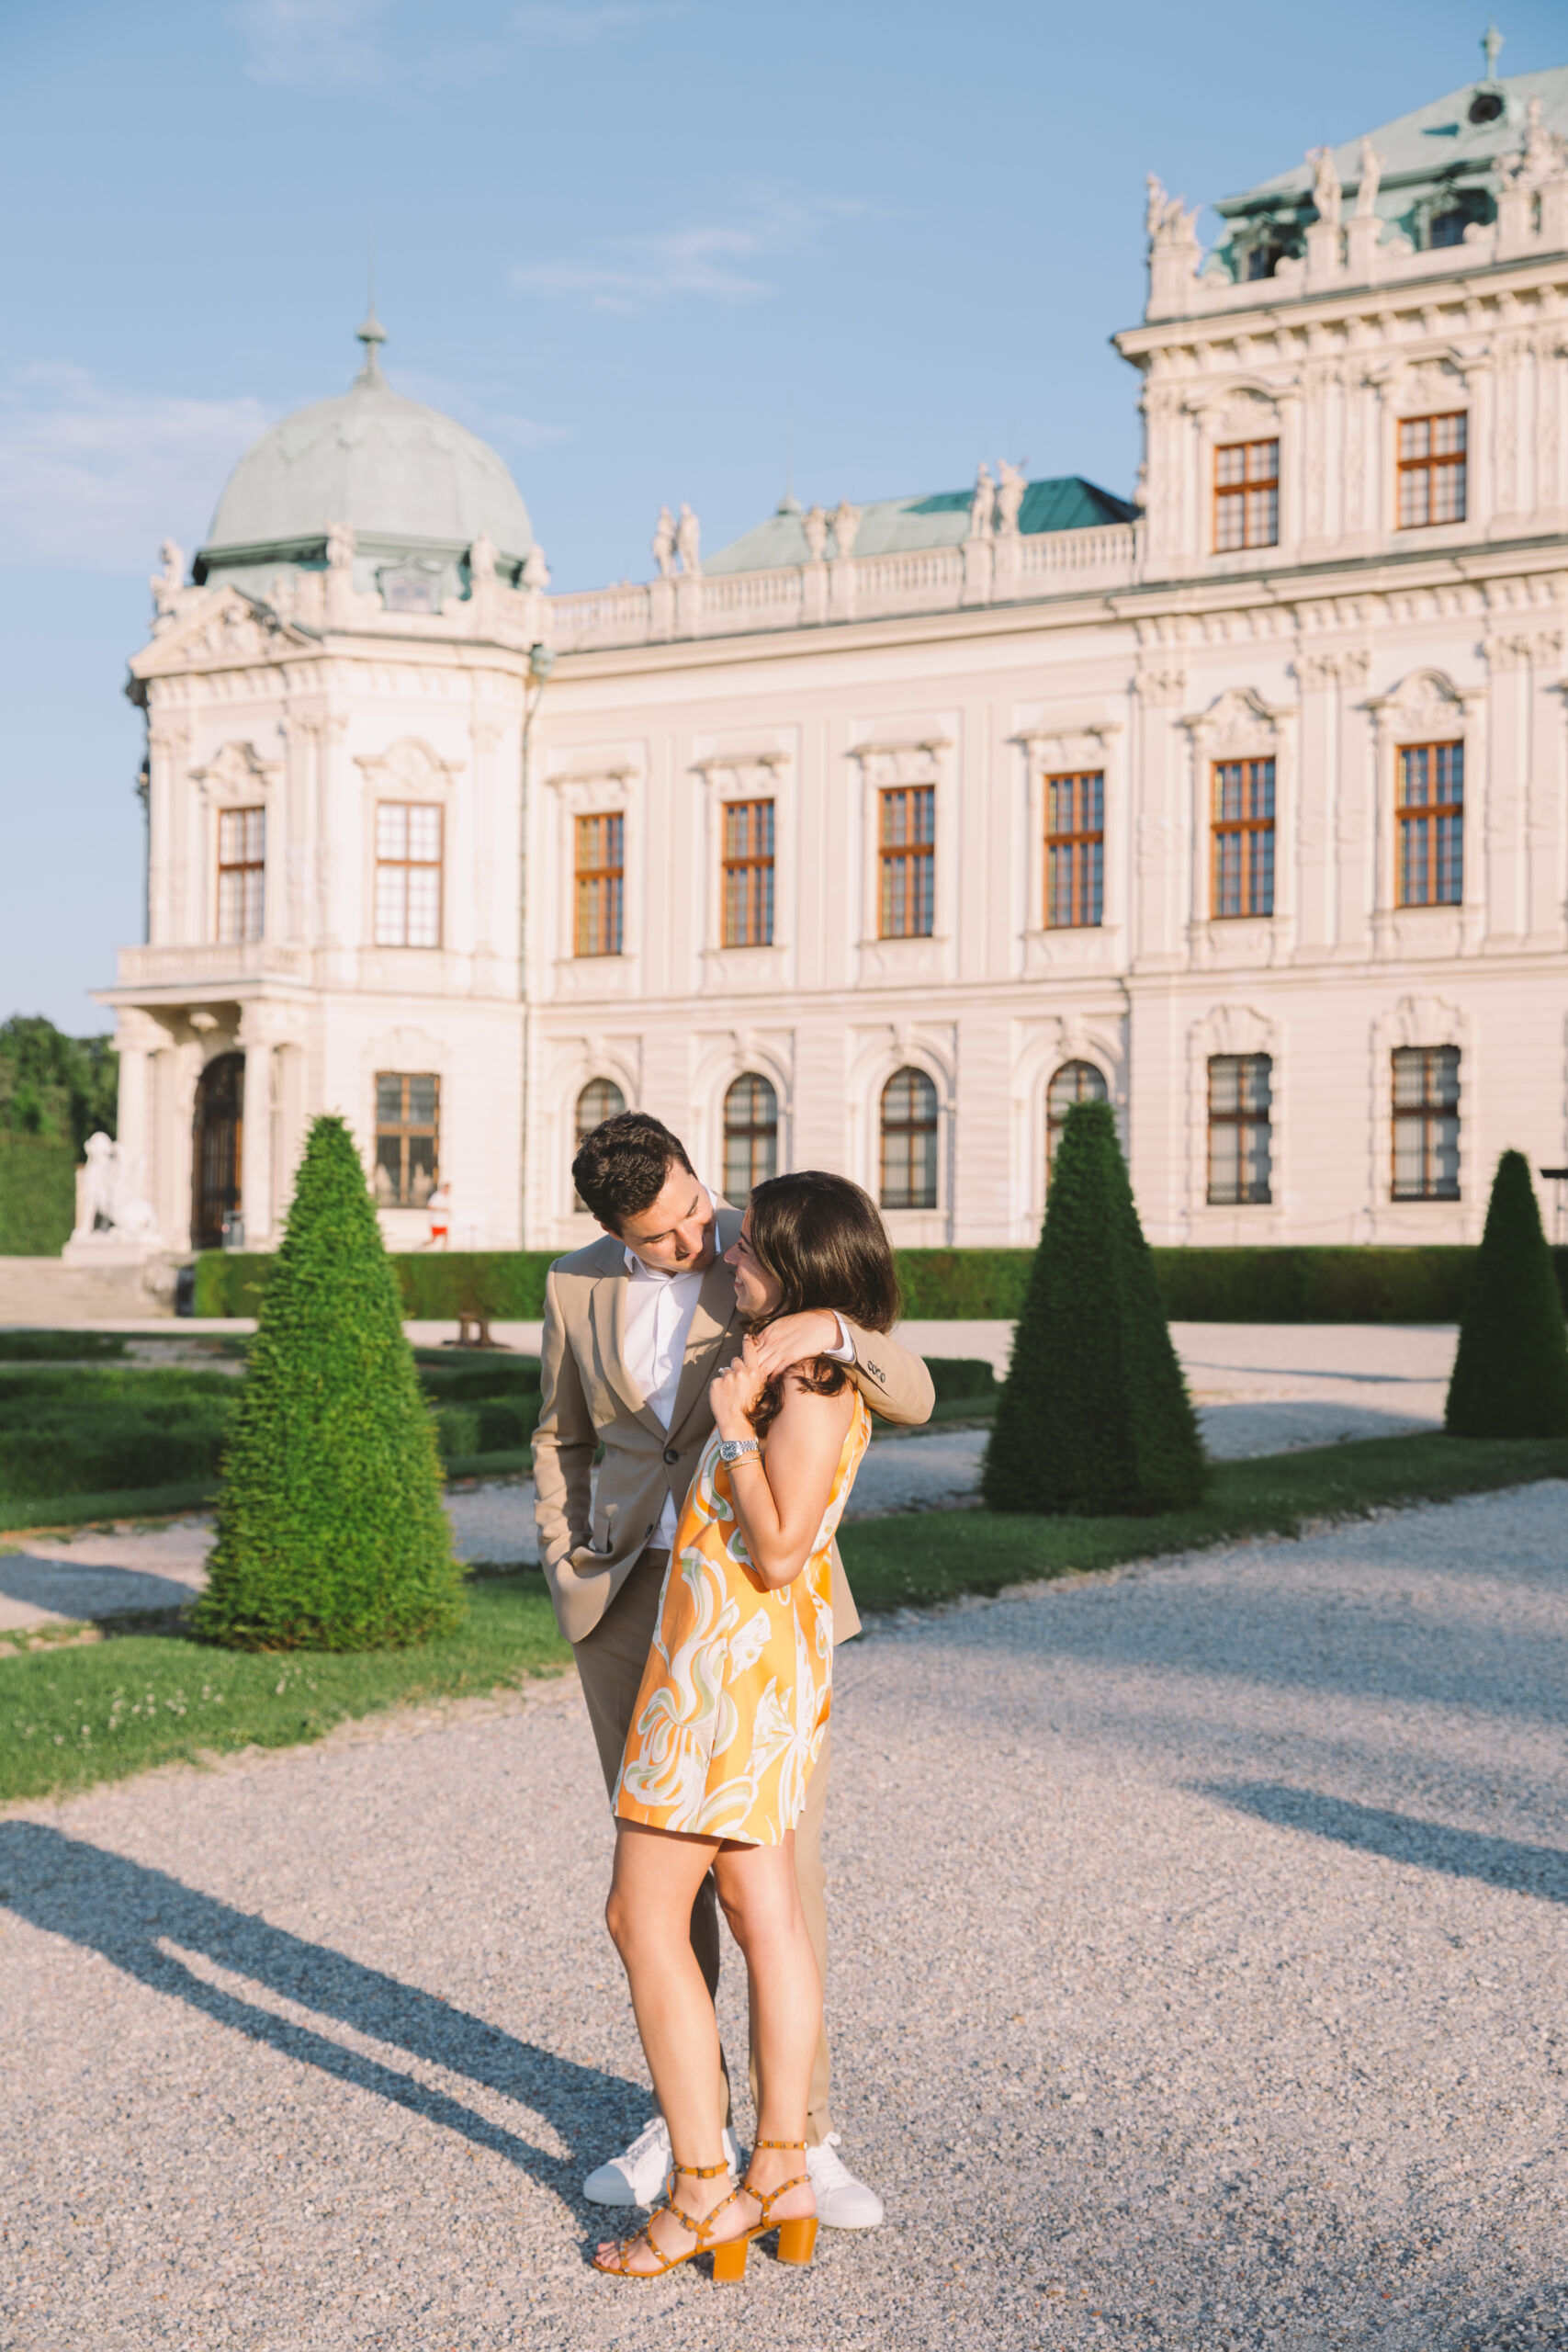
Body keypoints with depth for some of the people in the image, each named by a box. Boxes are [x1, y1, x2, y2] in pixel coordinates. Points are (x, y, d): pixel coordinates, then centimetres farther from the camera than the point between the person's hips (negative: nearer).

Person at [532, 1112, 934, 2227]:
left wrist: (832, 1331, -33)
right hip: (634, 1607, 3)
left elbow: (914, 1396, -13)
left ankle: (803, 2134, 8)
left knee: (779, 1872, -3)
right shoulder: (578, 1288, 3)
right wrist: (572, 1578, 3)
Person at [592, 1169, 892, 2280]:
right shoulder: (800, 1370, 12)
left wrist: (738, 1427, -19)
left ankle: (703, 2189, 2)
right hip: (754, 1661, 10)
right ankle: (783, 2174, 16)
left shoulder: (811, 1391, -19)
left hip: (736, 1662, -10)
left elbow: (777, 1551, -24)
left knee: (645, 1917, -4)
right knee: (765, 1911, 11)